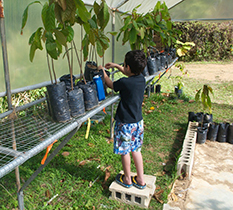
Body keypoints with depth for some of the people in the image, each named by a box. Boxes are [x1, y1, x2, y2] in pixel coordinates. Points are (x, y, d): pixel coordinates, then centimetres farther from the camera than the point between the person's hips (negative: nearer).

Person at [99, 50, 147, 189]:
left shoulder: (124, 82, -23)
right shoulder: (141, 79, -4)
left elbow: (111, 85, -1)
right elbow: (131, 74, 20)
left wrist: (103, 71, 15)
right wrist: (116, 66, 26)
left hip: (125, 123, -7)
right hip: (138, 121, 7)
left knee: (125, 152, 12)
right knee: (136, 150, 18)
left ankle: (127, 180, 30)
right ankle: (140, 180, 29)